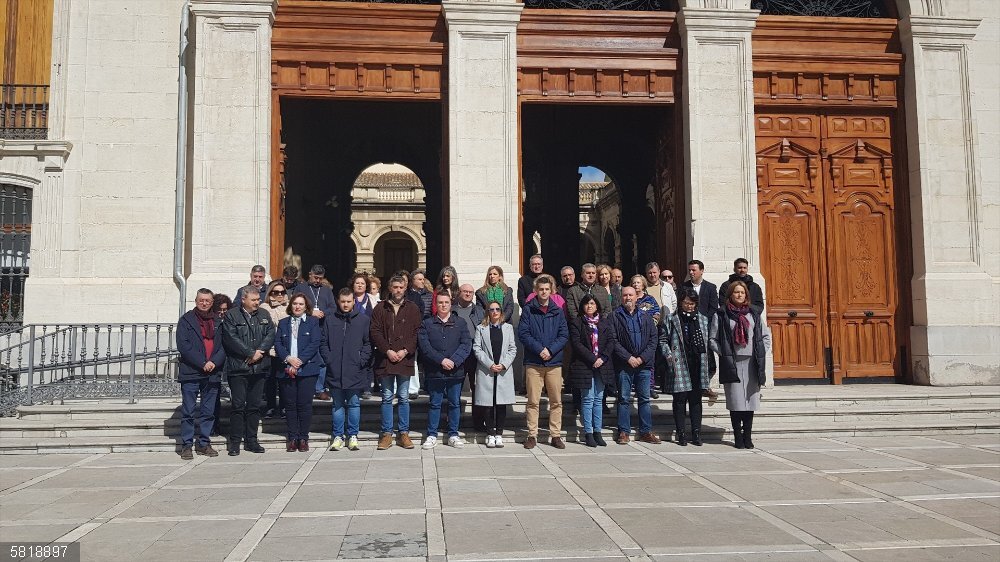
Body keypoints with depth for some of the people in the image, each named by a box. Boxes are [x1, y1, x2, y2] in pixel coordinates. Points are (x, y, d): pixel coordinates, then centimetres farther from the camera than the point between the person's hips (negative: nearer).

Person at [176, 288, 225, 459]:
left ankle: (204, 443, 17)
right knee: (188, 411, 1)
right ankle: (186, 445, 8)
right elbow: (183, 346, -8)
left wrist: (214, 362, -10)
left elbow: (224, 345, 8)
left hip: (212, 373, 3)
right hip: (190, 373, -3)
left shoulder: (217, 321, 12)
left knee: (208, 412, 8)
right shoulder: (186, 320, 1)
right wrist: (202, 364, -14)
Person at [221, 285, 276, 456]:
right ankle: (235, 442, 7)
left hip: (259, 367, 4)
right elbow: (232, 339, -12)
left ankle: (251, 440, 17)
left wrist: (260, 351, -12)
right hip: (238, 368, -4)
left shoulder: (264, 315, 13)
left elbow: (271, 334, 3)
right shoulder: (231, 316, -1)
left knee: (254, 405, 8)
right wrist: (251, 353, -13)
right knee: (238, 405, -2)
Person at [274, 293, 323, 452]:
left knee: (305, 404, -3)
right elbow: (278, 344, 6)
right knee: (290, 405, 3)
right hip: (286, 370, 3)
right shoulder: (283, 323, 15)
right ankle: (292, 438, 11)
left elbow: (315, 343, -4)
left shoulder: (313, 322, 6)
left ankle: (303, 438, 5)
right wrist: (288, 359, -11)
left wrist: (299, 361, -12)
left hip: (307, 369, -2)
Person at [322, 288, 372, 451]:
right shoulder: (330, 320, 8)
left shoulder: (364, 320, 3)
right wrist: (329, 360, -3)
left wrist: (361, 361, -8)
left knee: (354, 403, 4)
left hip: (355, 371, -1)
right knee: (338, 404, 9)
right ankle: (338, 436, 17)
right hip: (335, 372, 2)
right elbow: (323, 344, 9)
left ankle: (352, 435, 14)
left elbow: (368, 343, 2)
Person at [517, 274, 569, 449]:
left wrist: (550, 350, -11)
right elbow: (523, 333, -5)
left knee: (556, 401, 5)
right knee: (533, 401, 1)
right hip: (533, 362, -2)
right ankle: (532, 435, 8)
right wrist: (539, 349, -14)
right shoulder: (528, 310, 2)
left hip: (554, 362, 2)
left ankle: (555, 435, 13)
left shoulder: (558, 311, 9)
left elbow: (564, 335, 4)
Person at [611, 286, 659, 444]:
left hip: (643, 365, 3)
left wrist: (642, 358, -7)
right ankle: (623, 432, 8)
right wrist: (628, 357, -12)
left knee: (644, 399, 6)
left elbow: (653, 339, 6)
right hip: (624, 365, -2)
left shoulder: (646, 317, 10)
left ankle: (646, 432, 13)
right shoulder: (615, 317, 1)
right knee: (624, 399, 2)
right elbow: (614, 341, -5)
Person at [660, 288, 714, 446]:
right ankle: (681, 434, 6)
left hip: (698, 365, 3)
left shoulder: (703, 319, 12)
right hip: (679, 366, -3)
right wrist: (669, 355, -11)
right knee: (680, 400, 0)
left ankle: (696, 434, 12)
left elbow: (709, 340, 16)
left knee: (696, 400, 6)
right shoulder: (671, 320, 2)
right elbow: (663, 340, 2)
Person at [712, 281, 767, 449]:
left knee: (751, 401, 3)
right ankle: (738, 438, 5)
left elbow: (765, 336, 17)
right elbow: (712, 339, 3)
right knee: (736, 402, -3)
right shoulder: (723, 316, 3)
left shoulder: (753, 315, 13)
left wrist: (760, 353, 6)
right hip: (732, 364, -3)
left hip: (751, 364, 3)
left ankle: (748, 437, 12)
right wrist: (723, 353, -7)